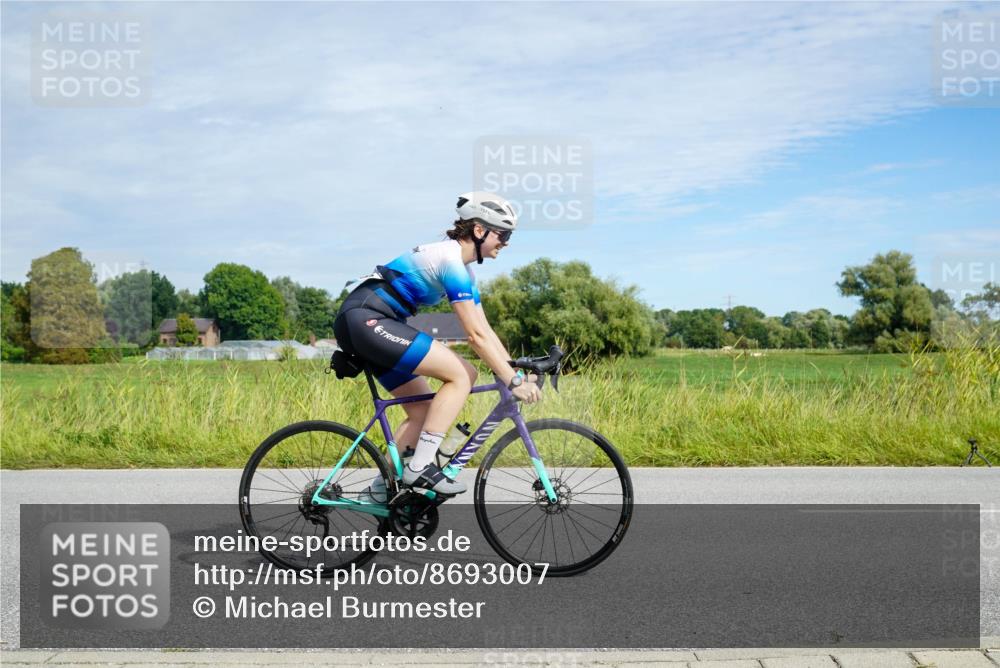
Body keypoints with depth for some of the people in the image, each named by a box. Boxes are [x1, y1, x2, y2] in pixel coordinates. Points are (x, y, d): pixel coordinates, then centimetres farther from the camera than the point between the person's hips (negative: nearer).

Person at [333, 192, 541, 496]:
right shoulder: (451, 259, -14)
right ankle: (420, 466, -13)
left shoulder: (464, 270, 17)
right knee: (462, 375, -14)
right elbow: (476, 336, -18)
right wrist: (513, 380, -15)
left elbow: (485, 330, 16)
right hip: (367, 319, -11)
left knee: (423, 409, 12)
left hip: (358, 323, 11)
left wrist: (517, 371, 9)